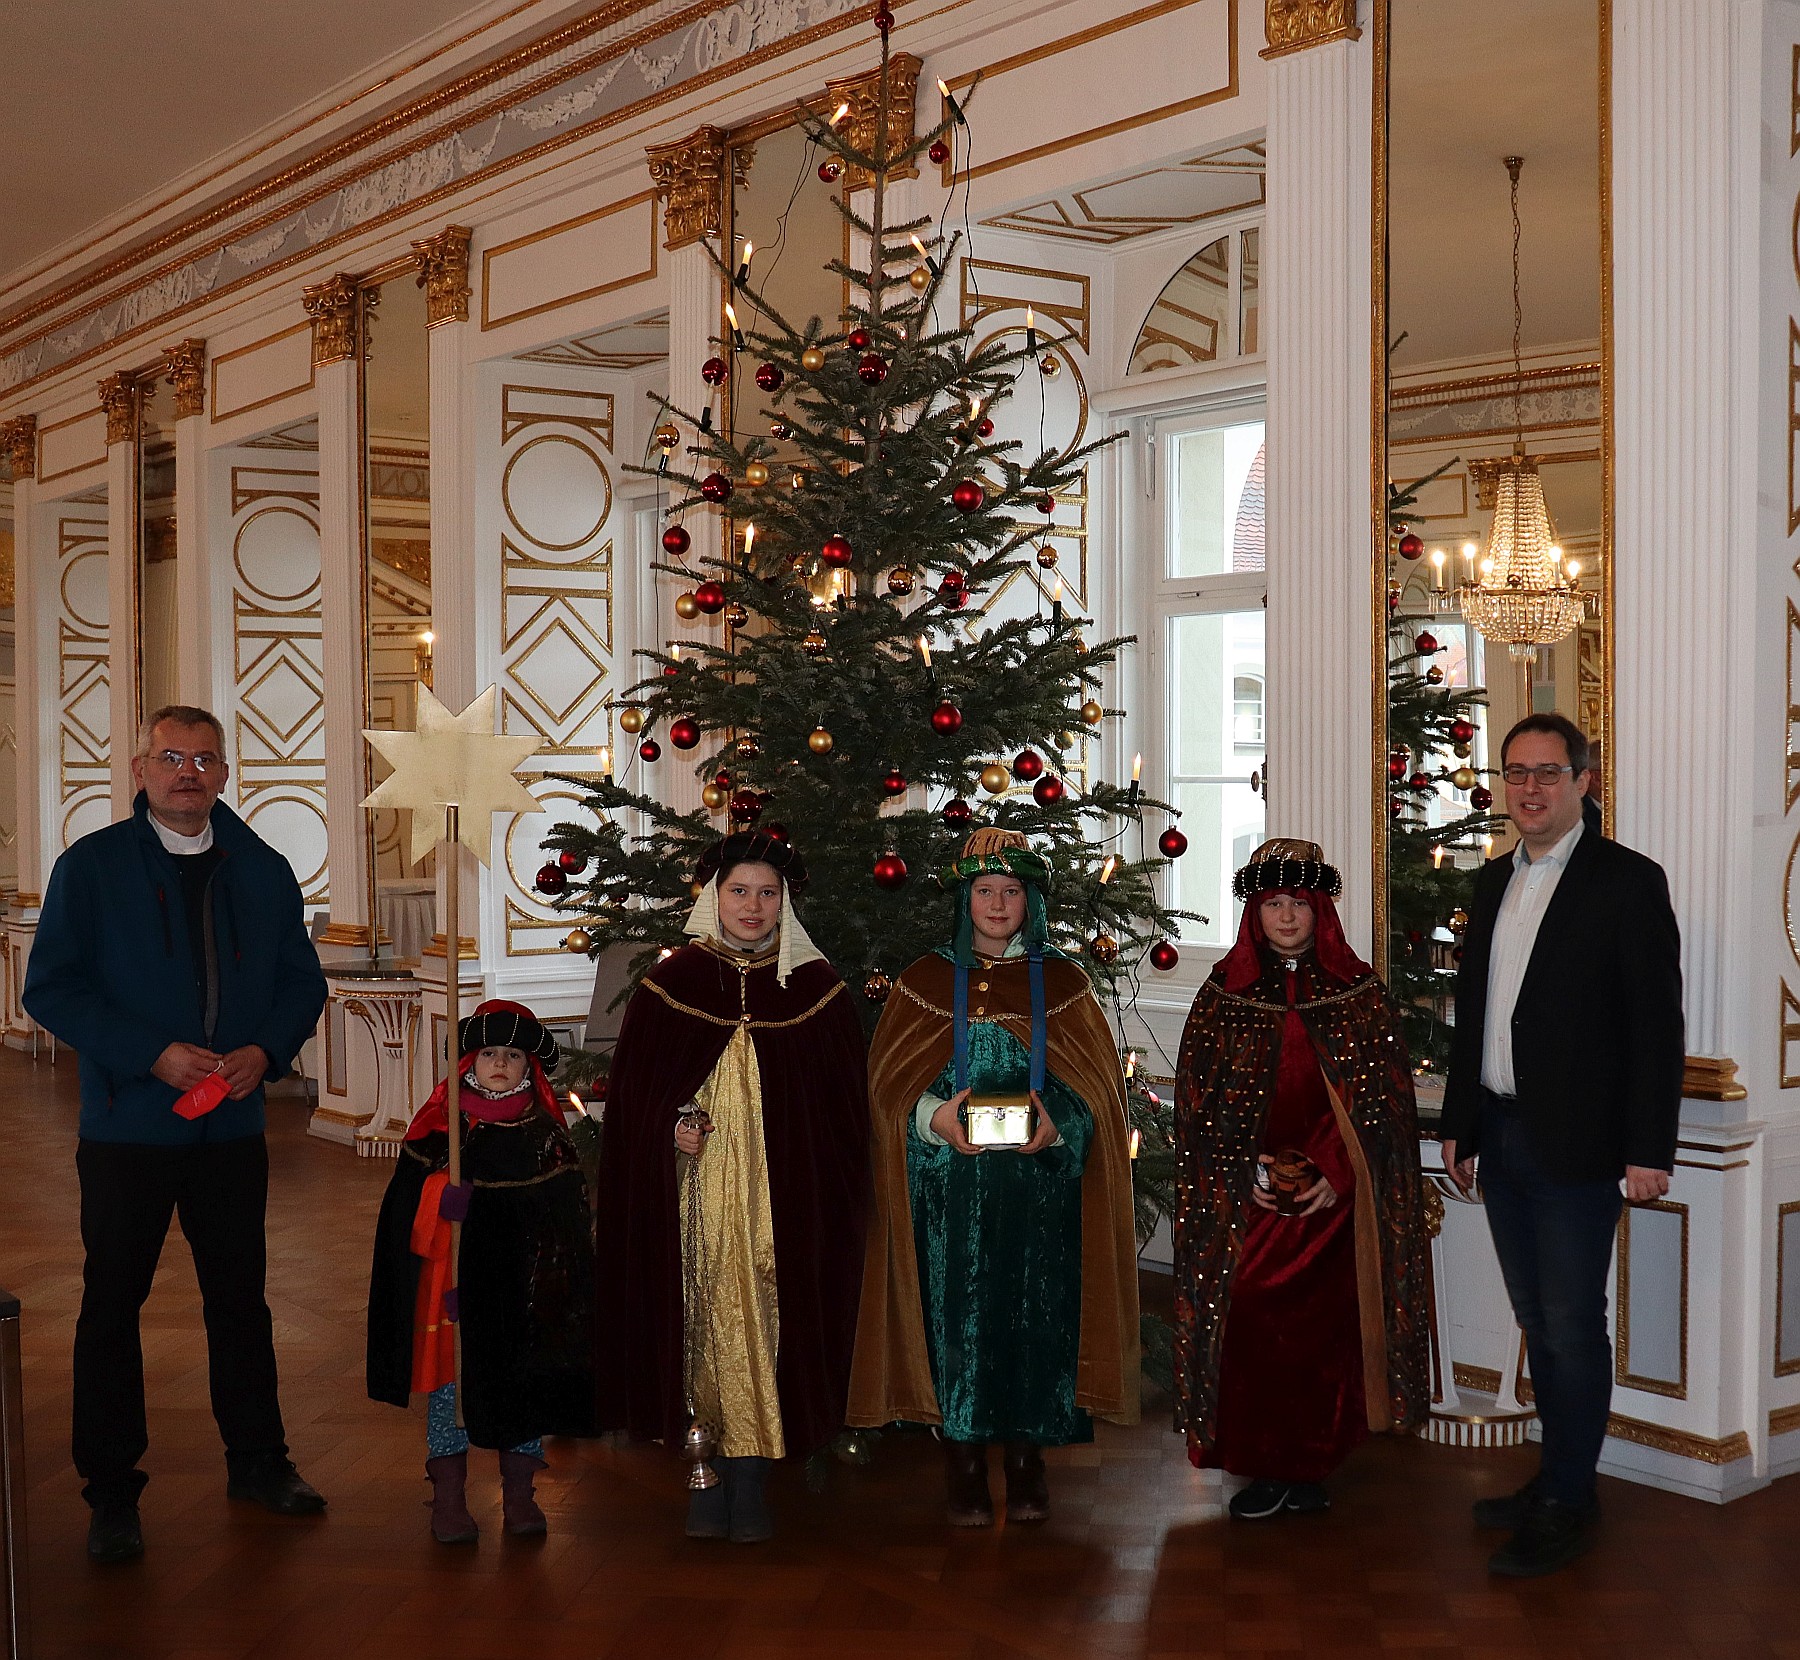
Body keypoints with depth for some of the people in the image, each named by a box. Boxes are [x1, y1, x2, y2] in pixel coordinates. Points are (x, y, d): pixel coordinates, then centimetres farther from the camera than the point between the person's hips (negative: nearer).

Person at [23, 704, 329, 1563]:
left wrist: (266, 1051, -10)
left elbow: (302, 981, 10)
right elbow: (50, 988, -9)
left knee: (240, 1298, 14)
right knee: (112, 1307, 4)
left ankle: (257, 1460, 29)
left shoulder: (263, 871, 7)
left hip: (232, 1125, 3)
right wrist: (153, 1055, -19)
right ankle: (111, 1492, 16)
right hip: (126, 1128, -3)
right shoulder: (91, 866, -4)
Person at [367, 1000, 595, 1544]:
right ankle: (448, 1499, 14)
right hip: (454, 1278, -1)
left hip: (523, 1284, 1)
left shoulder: (546, 1131, 2)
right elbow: (407, 1201, -3)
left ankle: (519, 1494, 21)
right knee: (449, 1377, 3)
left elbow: (568, 1213, 1)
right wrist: (441, 1198, -23)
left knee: (523, 1383, 7)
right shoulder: (440, 1123, 1)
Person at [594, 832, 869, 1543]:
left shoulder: (816, 987, 4)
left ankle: (750, 1481, 12)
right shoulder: (671, 982, 4)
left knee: (766, 1320, 1)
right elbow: (633, 1087, 5)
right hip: (694, 1199, 0)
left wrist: (821, 1187, -4)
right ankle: (707, 1476, 14)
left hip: (784, 1200, 0)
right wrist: (672, 1125, -14)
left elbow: (842, 1104, 6)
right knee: (701, 1322, 2)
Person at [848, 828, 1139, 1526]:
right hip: (951, 1187, 0)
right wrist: (936, 1119, -19)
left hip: (1039, 1185, 1)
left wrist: (1055, 1124, -17)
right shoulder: (928, 981, 6)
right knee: (958, 1315, -1)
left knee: (1034, 1312, 3)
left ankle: (1027, 1464, 16)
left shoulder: (1061, 982, 7)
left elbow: (1097, 1084, 3)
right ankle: (963, 1468, 11)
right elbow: (891, 1081, 1)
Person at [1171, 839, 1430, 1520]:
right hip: (1247, 1200, 0)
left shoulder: (1360, 993, 3)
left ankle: (1311, 1464, 13)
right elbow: (1197, 1099, 3)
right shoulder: (1224, 993, 5)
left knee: (1325, 1329, 0)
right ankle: (1264, 1465, 8)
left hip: (1331, 1198, 0)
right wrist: (1243, 1173, -9)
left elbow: (1384, 1098, 0)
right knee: (1251, 1325, -5)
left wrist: (1335, 1176, -11)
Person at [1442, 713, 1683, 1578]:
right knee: (1537, 1322, 14)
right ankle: (1557, 1476, 26)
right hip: (1502, 1141, 7)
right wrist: (1458, 1123, 16)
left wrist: (1649, 1150, -14)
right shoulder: (1493, 882, 13)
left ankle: (1567, 1505, 10)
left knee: (1573, 1326, 0)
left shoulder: (1628, 882, -8)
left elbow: (1657, 1026, -11)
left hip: (1575, 1148, -6)